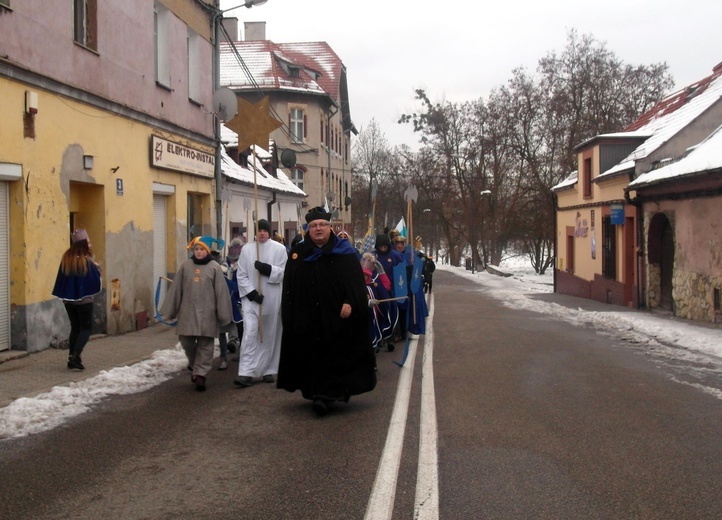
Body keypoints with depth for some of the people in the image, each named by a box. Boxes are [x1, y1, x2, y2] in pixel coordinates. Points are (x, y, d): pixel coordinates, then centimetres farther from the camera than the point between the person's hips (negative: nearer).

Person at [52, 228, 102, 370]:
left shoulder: (66, 259, 1)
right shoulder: (87, 261, -15)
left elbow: (61, 279, 7)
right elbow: (96, 281, -10)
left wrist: (63, 295, 15)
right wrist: (97, 268, 4)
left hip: (68, 300, 5)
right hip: (84, 300, -5)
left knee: (75, 328, 17)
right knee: (86, 328, 5)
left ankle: (72, 357, 13)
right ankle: (75, 356, -11)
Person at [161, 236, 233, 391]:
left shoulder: (214, 267, -3)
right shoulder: (185, 266, 4)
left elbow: (221, 292, -3)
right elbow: (176, 289, 7)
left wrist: (223, 314, -4)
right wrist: (170, 310, 7)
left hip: (206, 313, -2)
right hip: (187, 312, 2)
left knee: (205, 345, 0)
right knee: (186, 342, 9)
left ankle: (200, 373, 5)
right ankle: (194, 364, 35)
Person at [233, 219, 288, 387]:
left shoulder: (279, 249, -1)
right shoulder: (246, 249, 2)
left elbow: (284, 273, -5)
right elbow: (241, 275, 2)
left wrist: (268, 269, -20)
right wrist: (252, 293, -10)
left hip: (273, 299, 0)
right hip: (251, 298, 0)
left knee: (270, 335, 9)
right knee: (250, 333, -11)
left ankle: (268, 370, 22)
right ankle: (246, 373, -14)